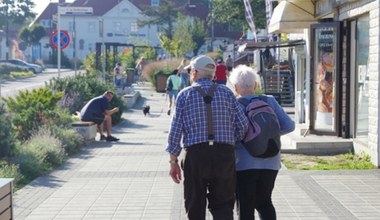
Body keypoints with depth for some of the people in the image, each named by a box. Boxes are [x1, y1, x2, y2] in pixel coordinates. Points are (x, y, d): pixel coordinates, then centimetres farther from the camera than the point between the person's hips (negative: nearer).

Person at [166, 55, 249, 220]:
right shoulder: (226, 92, 7)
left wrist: (173, 160, 6)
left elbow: (175, 130, 0)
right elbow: (242, 124, 2)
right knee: (223, 205, 6)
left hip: (194, 153, -1)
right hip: (224, 153, 1)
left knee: (195, 206, 11)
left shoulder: (185, 94, 3)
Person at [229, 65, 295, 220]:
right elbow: (289, 126, -1)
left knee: (245, 207, 6)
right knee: (264, 202, 20)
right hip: (270, 162, 4)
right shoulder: (270, 101, 2)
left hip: (245, 164, -4)